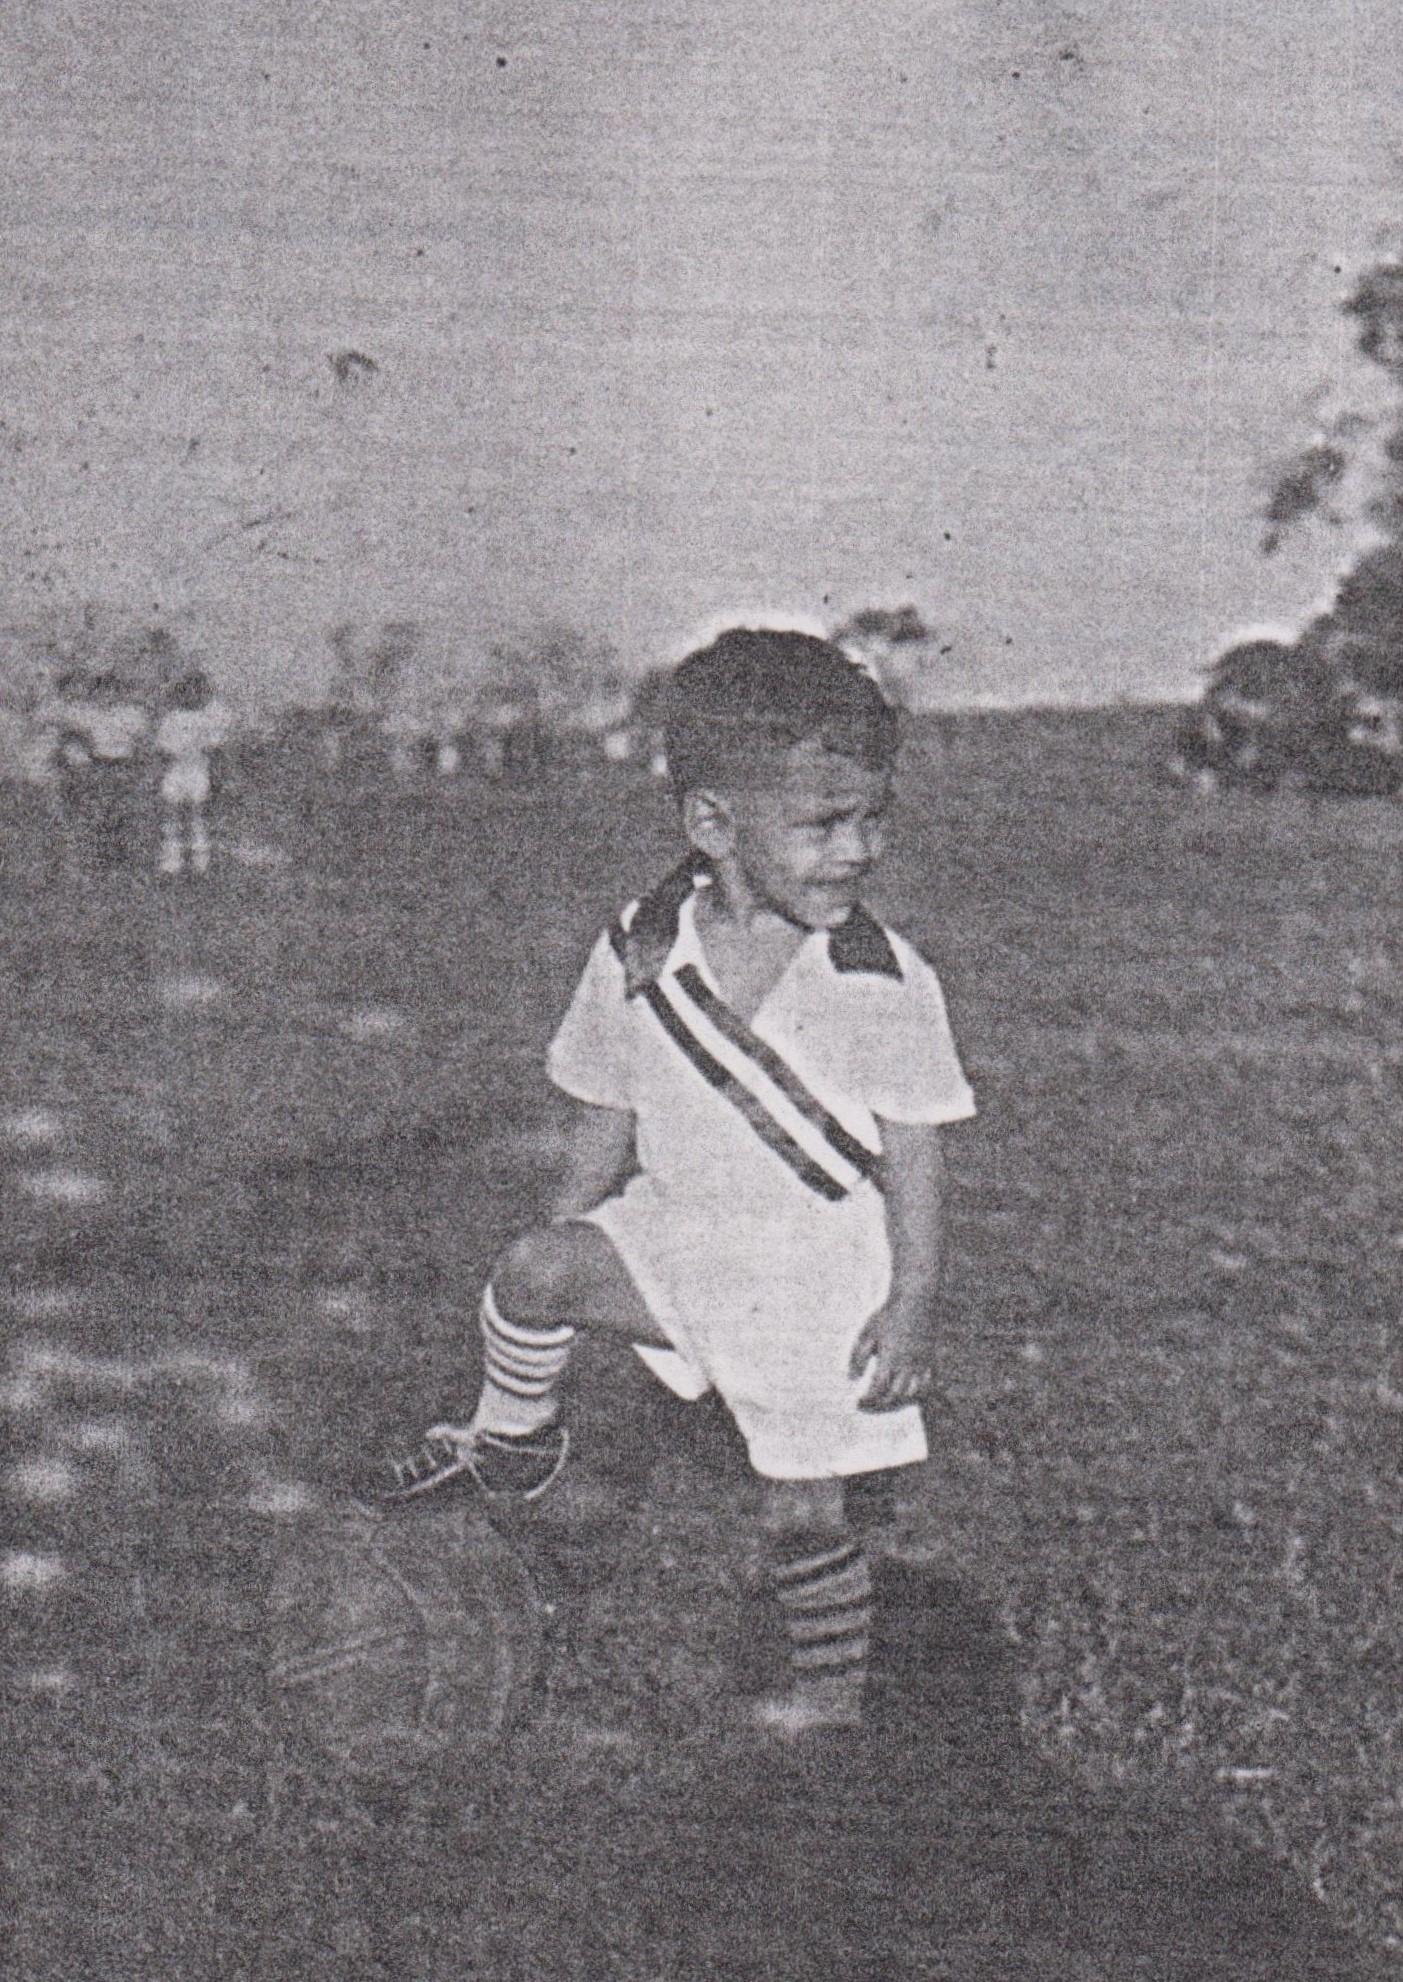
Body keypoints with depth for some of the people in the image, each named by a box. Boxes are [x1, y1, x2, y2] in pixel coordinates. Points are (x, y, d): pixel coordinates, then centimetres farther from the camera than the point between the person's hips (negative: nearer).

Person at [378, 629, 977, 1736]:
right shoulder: (640, 954, -8)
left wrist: (914, 1303, -11)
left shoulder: (884, 983, -15)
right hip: (678, 1237, 3)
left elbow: (913, 1152, -8)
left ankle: (831, 1693, 25)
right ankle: (514, 1442, 6)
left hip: (822, 1268, -3)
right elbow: (608, 1118, 7)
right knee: (535, 1273, -21)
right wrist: (574, 1230, 7)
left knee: (807, 1510, 1)